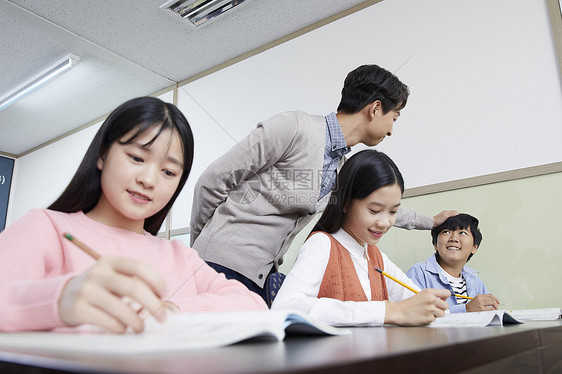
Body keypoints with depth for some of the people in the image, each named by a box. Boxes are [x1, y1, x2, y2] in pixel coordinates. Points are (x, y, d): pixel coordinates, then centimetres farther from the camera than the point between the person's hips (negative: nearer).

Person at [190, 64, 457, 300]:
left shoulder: (344, 170, 12)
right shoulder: (293, 127, -14)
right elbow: (212, 181, -11)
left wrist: (431, 221, 43)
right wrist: (199, 248, 1)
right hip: (225, 264, -8)